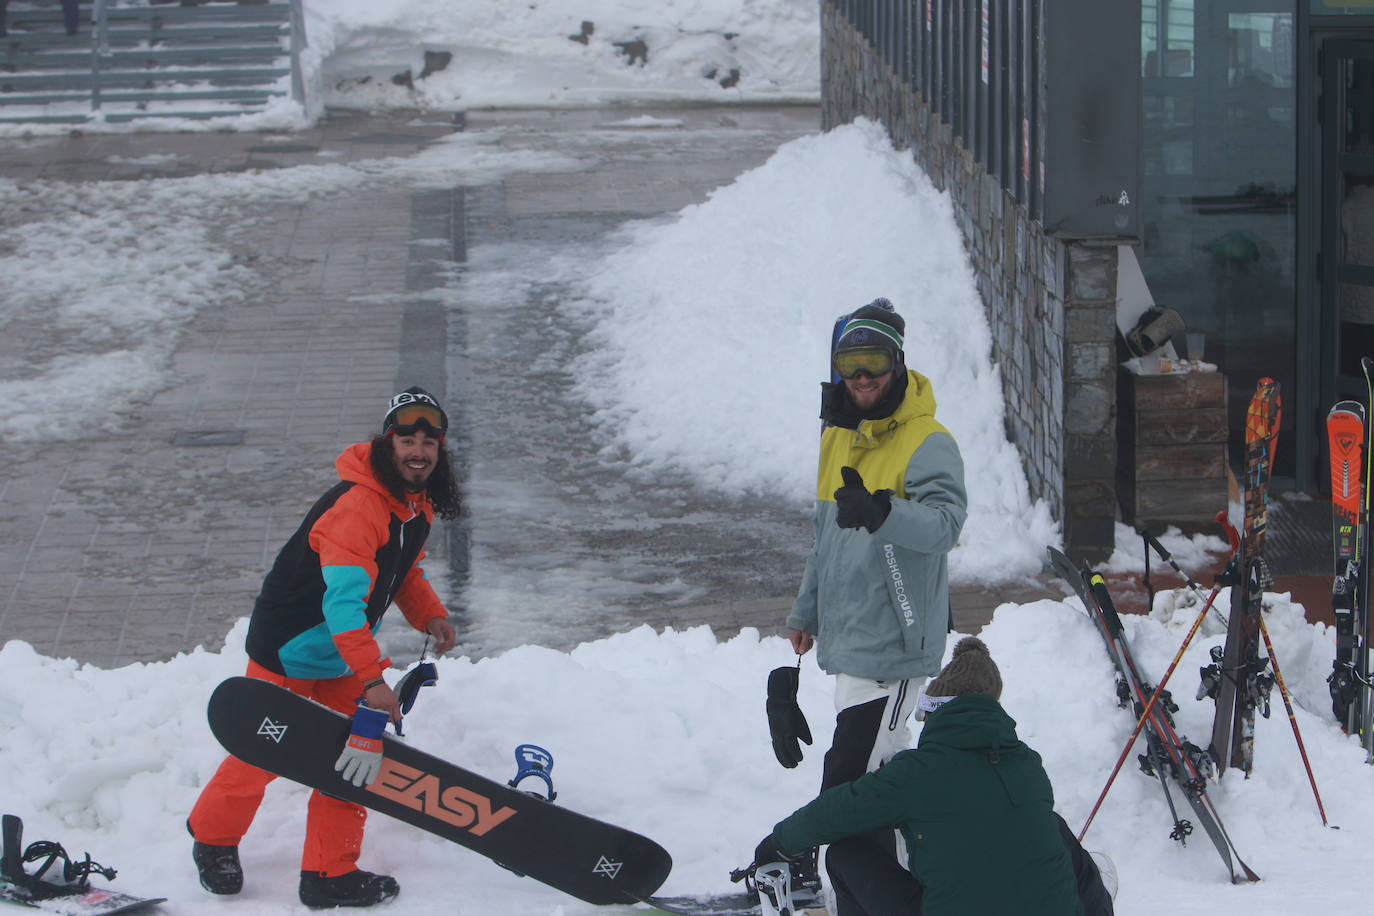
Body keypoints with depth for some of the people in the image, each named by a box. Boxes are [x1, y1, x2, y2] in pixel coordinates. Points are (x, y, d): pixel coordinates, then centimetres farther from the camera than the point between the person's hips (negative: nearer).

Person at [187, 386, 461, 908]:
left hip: (346, 651, 8)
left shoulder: (419, 504, 0)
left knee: (354, 757, 3)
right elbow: (342, 600, -38)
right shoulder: (355, 506, -31)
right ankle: (213, 836, 32)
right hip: (289, 646, -8)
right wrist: (372, 679, -42)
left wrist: (429, 615, 0)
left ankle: (331, 873, 13)